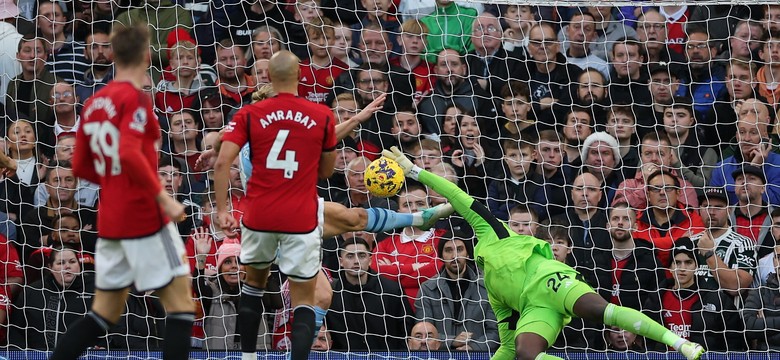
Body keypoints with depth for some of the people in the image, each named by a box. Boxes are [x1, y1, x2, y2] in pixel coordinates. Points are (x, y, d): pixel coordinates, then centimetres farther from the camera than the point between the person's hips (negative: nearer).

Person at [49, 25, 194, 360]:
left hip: (110, 220, 8)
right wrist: (163, 197, -21)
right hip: (145, 217, -7)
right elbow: (129, 154, -26)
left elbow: (81, 167, 14)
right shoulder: (135, 98, -13)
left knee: (105, 312, 13)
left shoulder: (94, 103, 10)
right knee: (180, 301, 0)